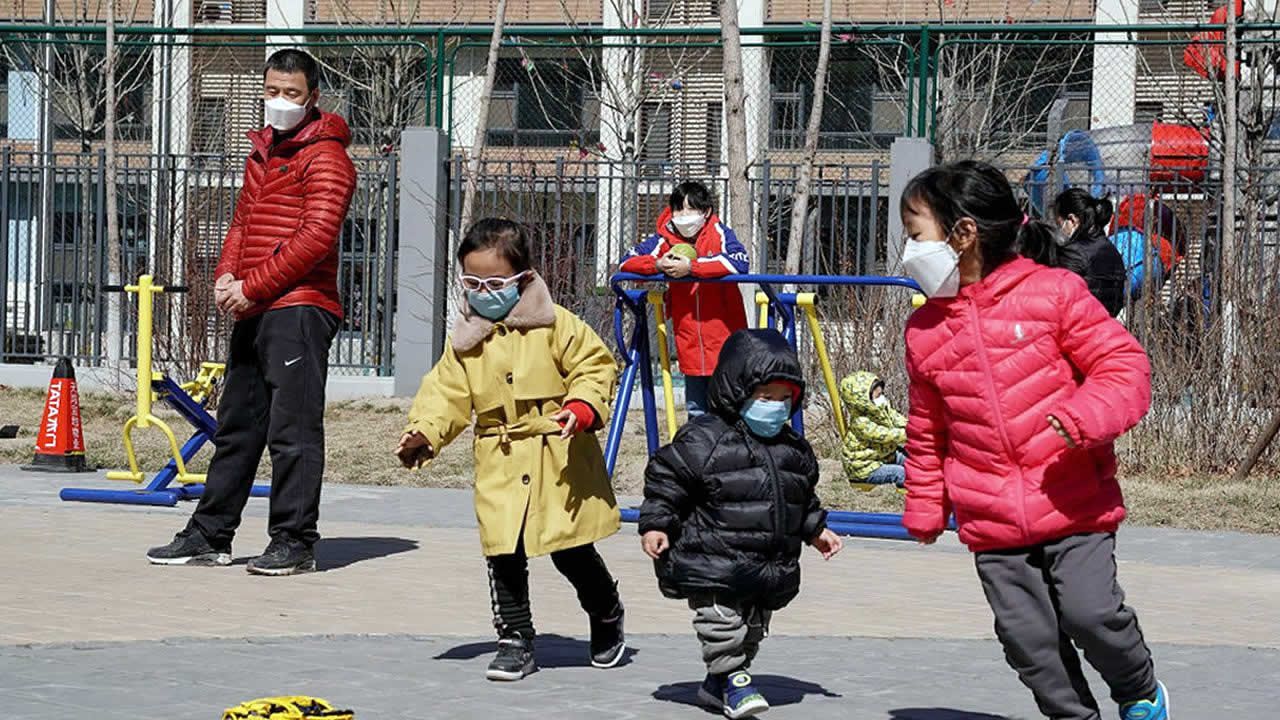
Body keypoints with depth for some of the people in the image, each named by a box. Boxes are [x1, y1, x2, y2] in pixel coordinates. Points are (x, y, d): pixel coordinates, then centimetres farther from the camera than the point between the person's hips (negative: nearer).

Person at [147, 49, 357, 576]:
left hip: (298, 309, -9)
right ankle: (210, 536, 18)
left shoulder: (324, 156, -7)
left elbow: (317, 236, -16)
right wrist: (226, 276, 2)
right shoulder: (262, 153, 21)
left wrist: (253, 286, -16)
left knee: (293, 428, -7)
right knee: (235, 424, 12)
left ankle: (294, 542, -3)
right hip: (252, 312, 9)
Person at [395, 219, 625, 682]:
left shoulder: (555, 325, -6)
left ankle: (607, 616, 33)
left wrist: (582, 407, -22)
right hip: (501, 465, 3)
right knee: (504, 555, -2)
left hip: (560, 462, -3)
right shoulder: (466, 340, 5)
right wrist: (425, 431, -14)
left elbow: (595, 365, -4)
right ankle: (515, 640, 11)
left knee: (573, 552, 5)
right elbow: (447, 392, 3)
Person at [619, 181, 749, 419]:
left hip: (724, 343, -4)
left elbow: (739, 262, -26)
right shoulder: (665, 238, 3)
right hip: (690, 347, 4)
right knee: (696, 412, 14)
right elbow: (627, 262, 3)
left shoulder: (719, 234, -8)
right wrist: (658, 264, -17)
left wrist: (691, 266, -27)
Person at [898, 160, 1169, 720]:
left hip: (1073, 505, -4)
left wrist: (1083, 417, -24)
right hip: (992, 522, 4)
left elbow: (1125, 366, -7)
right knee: (1028, 637, -1)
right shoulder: (926, 331, 8)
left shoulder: (1052, 293, -6)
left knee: (1090, 611, -13)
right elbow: (926, 430, 20)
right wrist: (924, 506, 20)